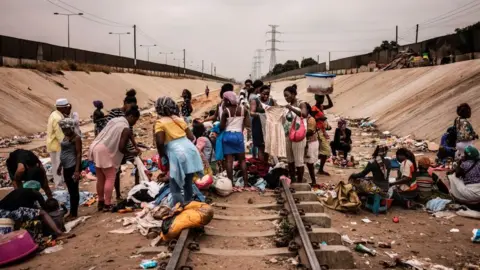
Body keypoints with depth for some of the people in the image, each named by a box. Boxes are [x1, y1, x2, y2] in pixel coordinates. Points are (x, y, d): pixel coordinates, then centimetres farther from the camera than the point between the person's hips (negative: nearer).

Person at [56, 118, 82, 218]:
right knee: (70, 191, 15)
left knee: (74, 190, -2)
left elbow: (79, 154, -16)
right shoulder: (66, 137, 15)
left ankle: (74, 213, 5)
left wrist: (77, 170, -21)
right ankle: (71, 212, 23)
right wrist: (60, 166, 25)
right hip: (66, 167, 9)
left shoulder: (76, 138, -12)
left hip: (73, 167, -9)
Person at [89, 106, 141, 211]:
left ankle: (101, 202, 25)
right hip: (105, 152, -9)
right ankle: (107, 204, 4)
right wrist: (132, 153, 0)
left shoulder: (115, 120, 13)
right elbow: (121, 148, -16)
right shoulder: (126, 129, -13)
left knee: (101, 178, 16)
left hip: (96, 147, 9)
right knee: (110, 178, 2)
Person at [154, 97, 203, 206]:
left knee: (175, 188, 2)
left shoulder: (160, 122, 1)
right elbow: (192, 137, 14)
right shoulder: (179, 119, 17)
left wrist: (162, 157, 3)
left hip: (177, 154, -6)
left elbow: (160, 142, -11)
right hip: (190, 150, 6)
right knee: (188, 183, 20)